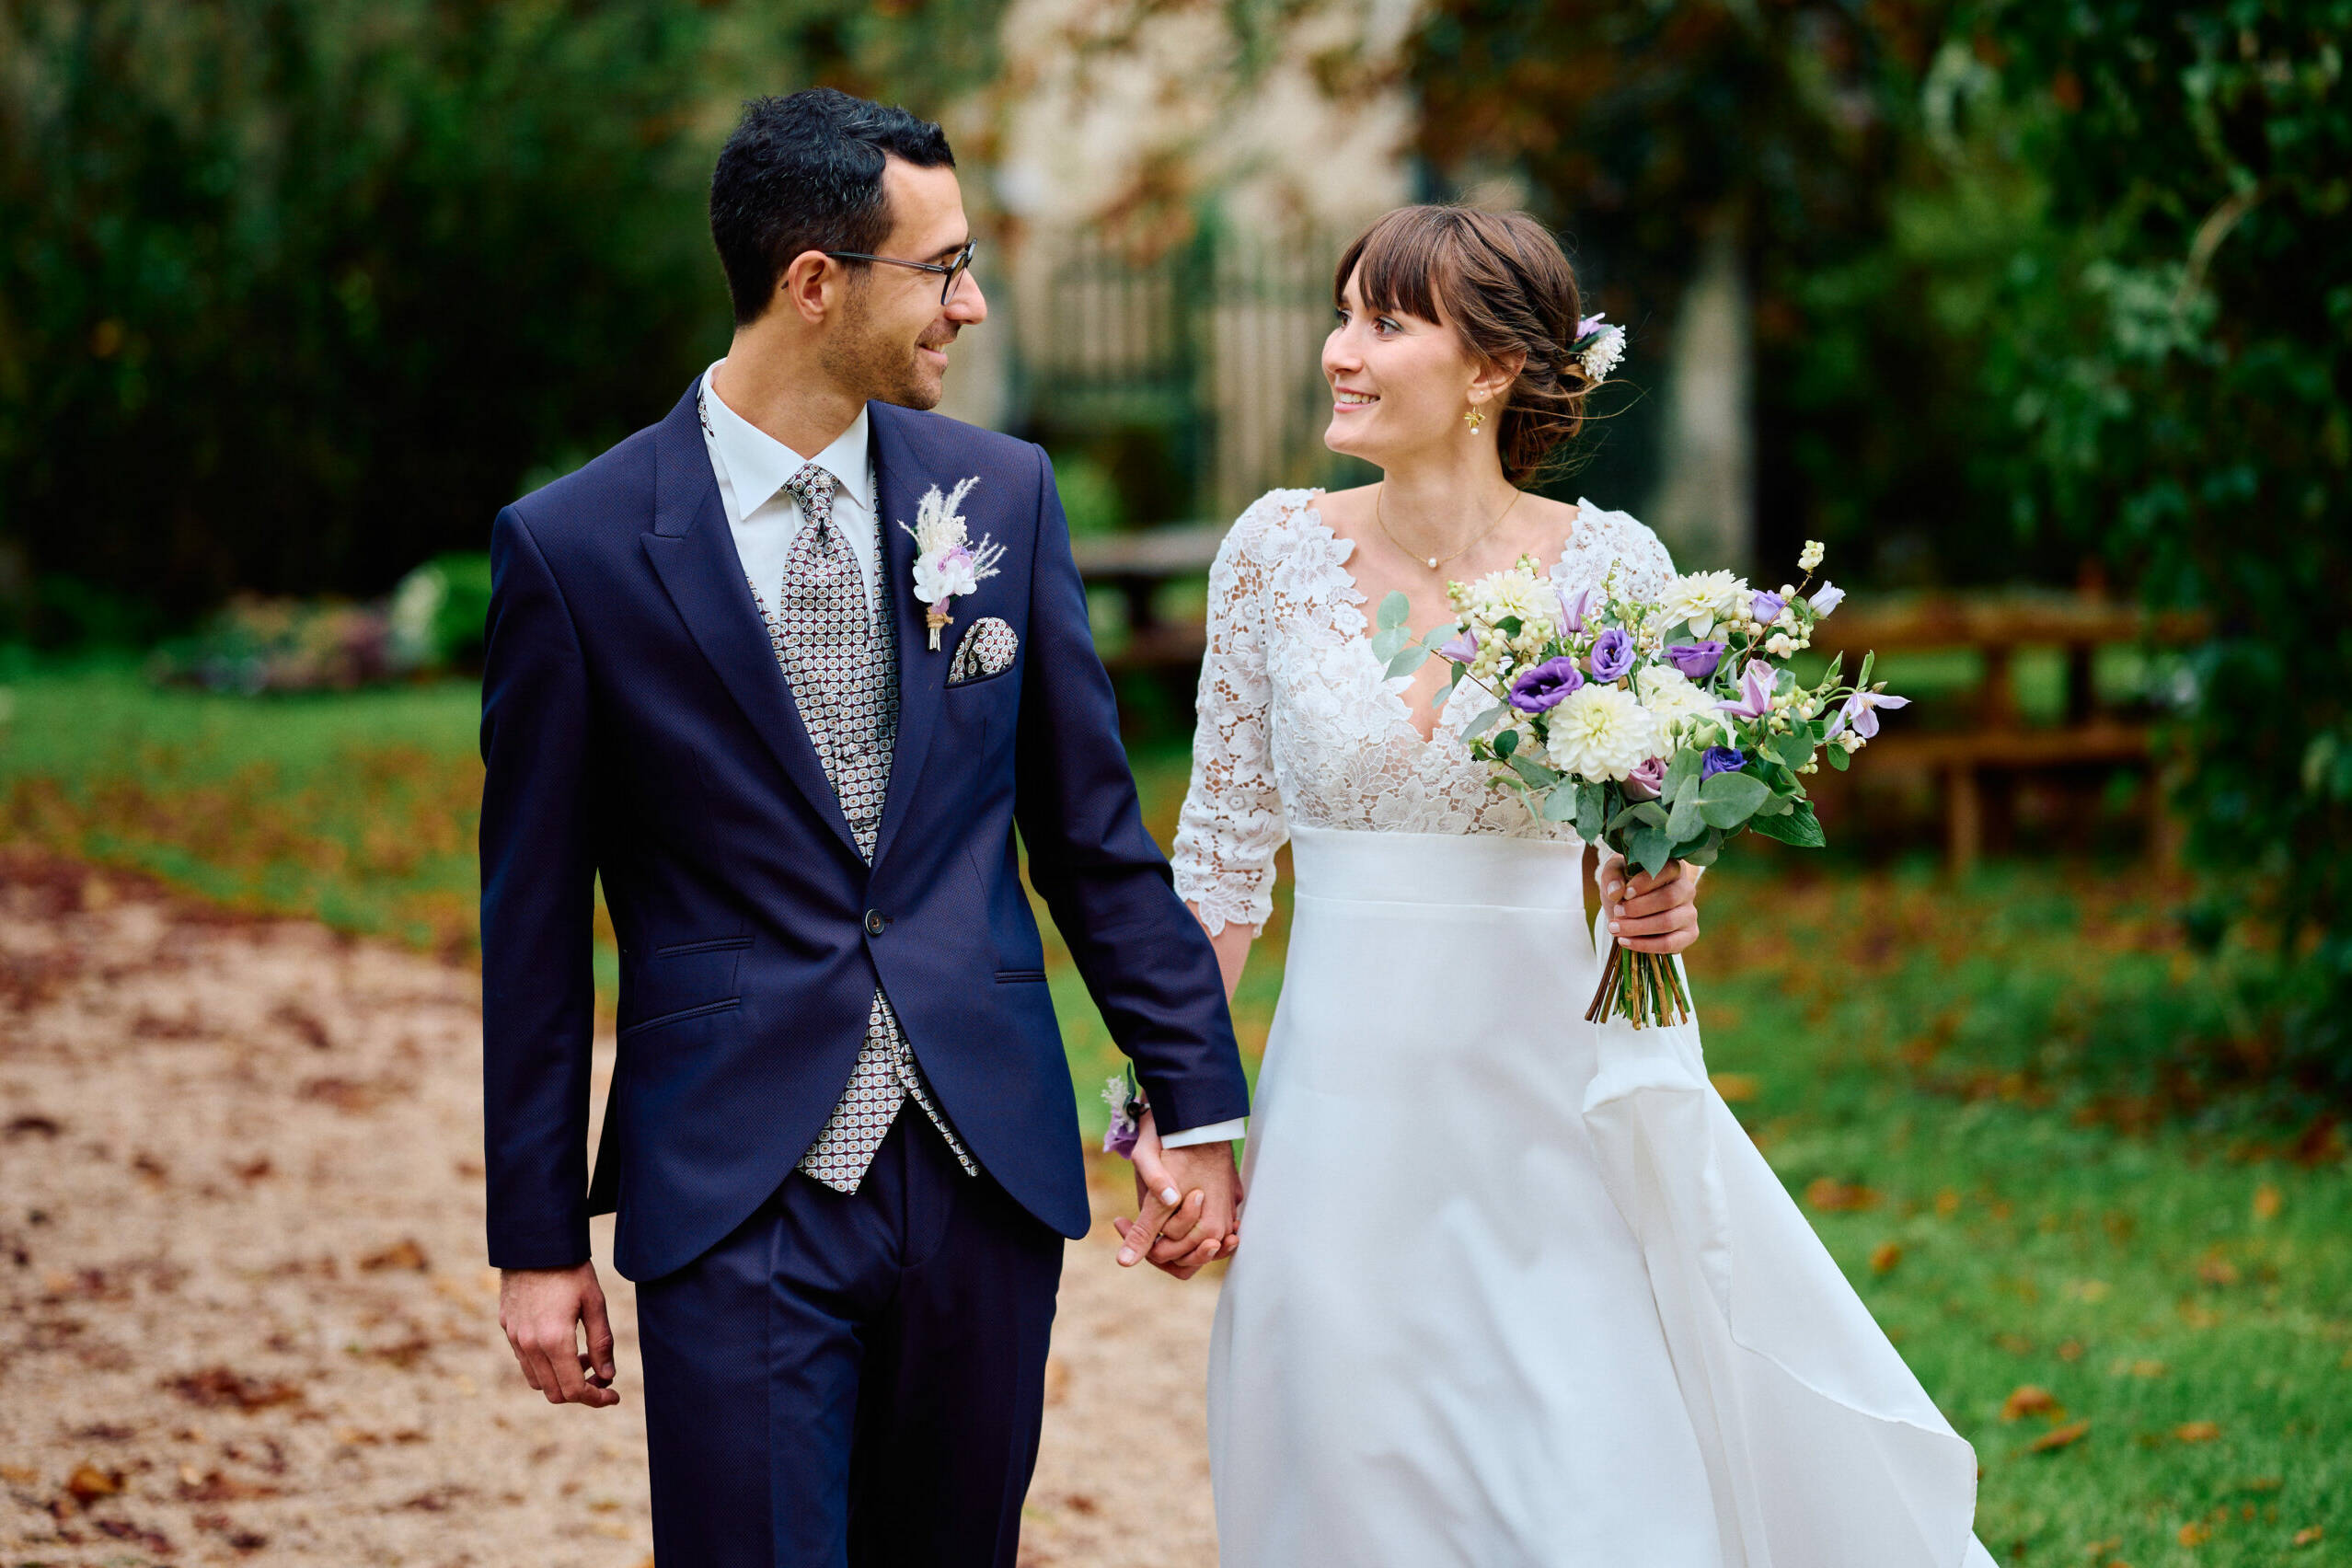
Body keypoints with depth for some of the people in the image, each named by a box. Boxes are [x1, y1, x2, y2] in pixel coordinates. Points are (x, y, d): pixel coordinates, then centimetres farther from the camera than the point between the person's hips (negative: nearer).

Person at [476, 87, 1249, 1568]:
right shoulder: (576, 547, -5)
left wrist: (1201, 1105, 10)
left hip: (987, 1171, 4)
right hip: (737, 1206, -3)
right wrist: (539, 1242, 1)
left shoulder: (1004, 493, 5)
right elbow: (535, 922, -1)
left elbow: (1093, 831, 11)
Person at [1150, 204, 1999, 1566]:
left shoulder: (1611, 566, -5)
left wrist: (1659, 907, -17)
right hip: (1349, 1094, 1)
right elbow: (1226, 844, 4)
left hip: (1553, 1104, -1)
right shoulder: (1277, 553, -2)